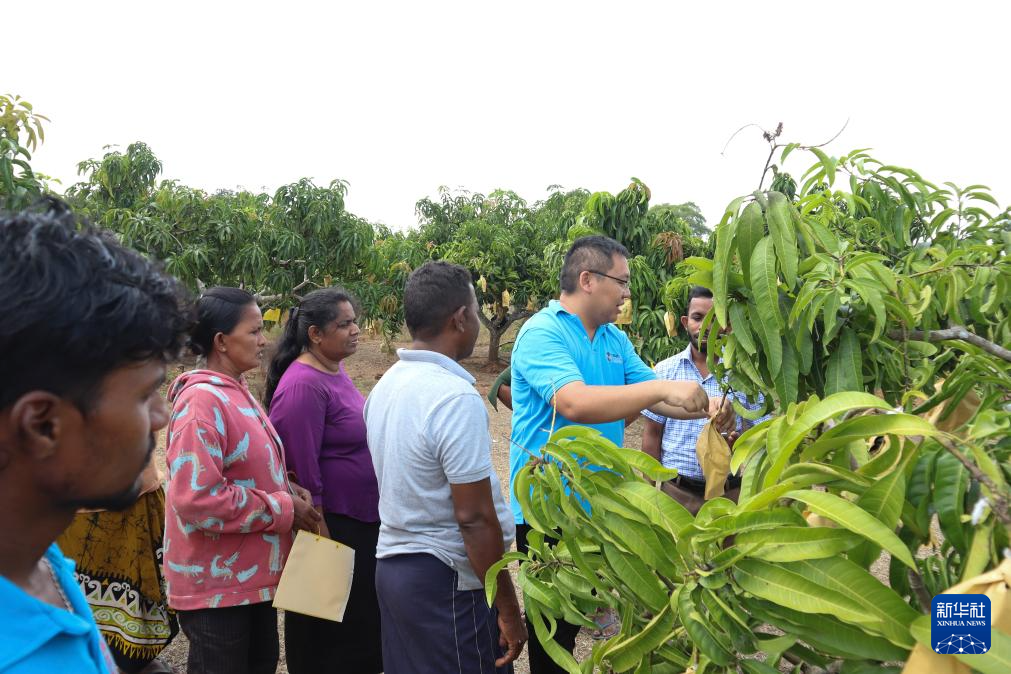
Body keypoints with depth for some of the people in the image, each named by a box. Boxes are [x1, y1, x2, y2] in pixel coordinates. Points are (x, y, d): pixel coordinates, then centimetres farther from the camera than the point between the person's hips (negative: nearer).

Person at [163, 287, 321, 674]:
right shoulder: (203, 401, -22)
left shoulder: (236, 392, 7)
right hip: (216, 583, -9)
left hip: (251, 575, 9)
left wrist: (286, 489, -1)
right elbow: (198, 498, -29)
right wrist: (284, 510, -19)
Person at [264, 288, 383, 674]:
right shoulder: (303, 385, -22)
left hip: (358, 519, 9)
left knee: (360, 618, 21)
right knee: (329, 629, 9)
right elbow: (302, 469, -22)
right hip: (329, 524, -9)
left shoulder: (334, 370, 6)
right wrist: (320, 537, -19)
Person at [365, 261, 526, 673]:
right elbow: (475, 517, -22)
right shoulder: (456, 397, -22)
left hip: (391, 564, 8)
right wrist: (509, 609, -13)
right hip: (448, 581, -8)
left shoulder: (386, 385, 5)